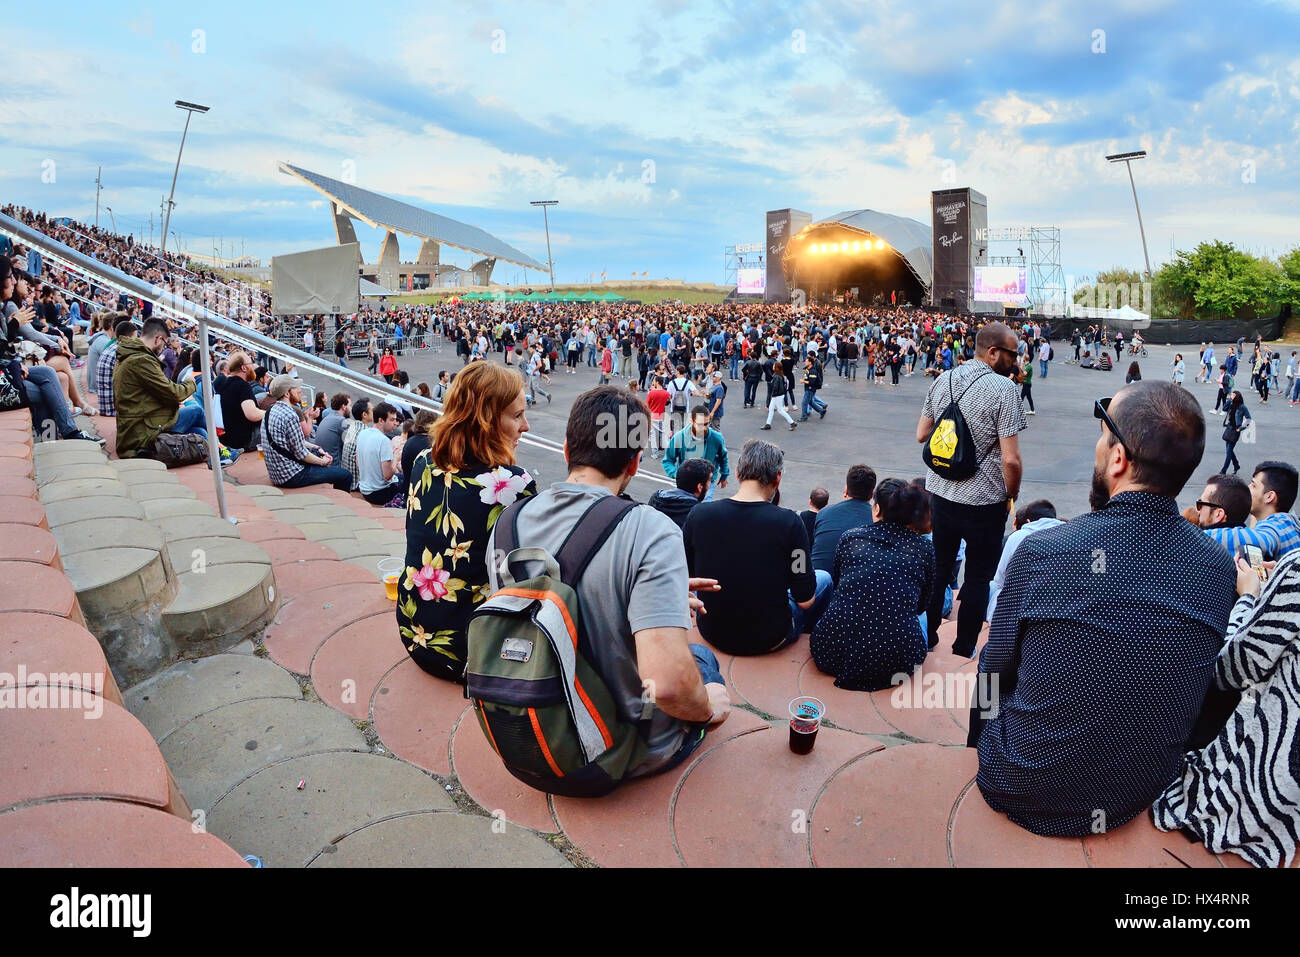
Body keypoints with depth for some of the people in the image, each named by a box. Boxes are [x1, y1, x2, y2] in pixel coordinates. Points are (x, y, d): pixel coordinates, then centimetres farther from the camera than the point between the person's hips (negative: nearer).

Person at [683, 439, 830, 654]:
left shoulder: (698, 514, -13)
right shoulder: (788, 522, -21)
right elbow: (805, 601, -15)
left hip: (712, 634, 4)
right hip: (768, 640, -3)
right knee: (824, 579, 23)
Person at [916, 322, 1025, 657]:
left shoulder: (942, 381, 1)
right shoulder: (1004, 389, -17)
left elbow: (921, 434, 10)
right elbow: (1011, 459, -19)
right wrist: (1011, 497, -3)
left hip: (940, 492, 5)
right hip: (984, 502, -5)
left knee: (938, 569, 18)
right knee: (978, 578, 11)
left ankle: (927, 639, 30)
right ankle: (963, 652, 21)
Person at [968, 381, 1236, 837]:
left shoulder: (1040, 552, -25)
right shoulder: (1219, 568, -13)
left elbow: (998, 669, -10)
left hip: (1026, 794, -4)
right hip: (1142, 795, 4)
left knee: (987, 671, 22)